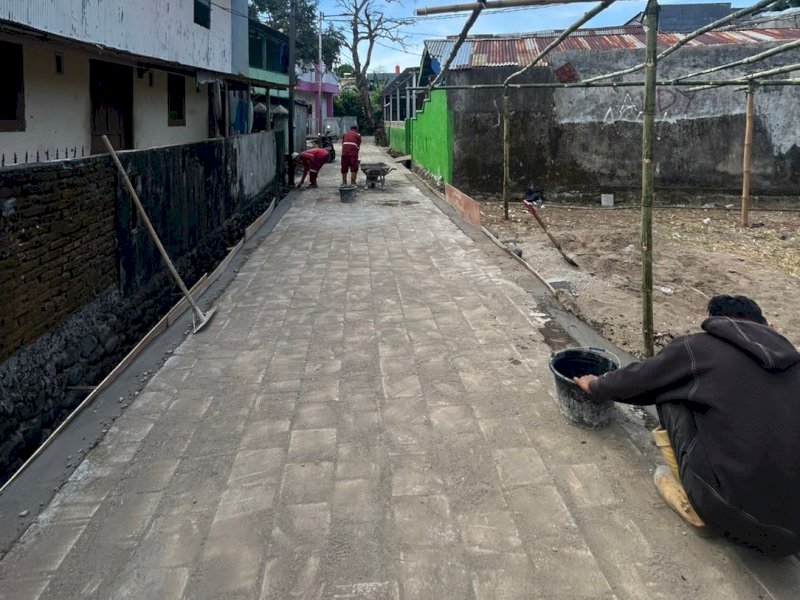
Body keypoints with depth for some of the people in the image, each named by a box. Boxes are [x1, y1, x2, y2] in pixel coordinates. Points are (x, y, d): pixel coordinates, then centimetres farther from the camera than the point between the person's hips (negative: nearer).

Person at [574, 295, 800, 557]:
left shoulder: (699, 348, 2)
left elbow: (636, 381, 18)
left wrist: (595, 385, 39)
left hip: (736, 520, -5)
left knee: (671, 393, 11)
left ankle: (697, 508, 13)